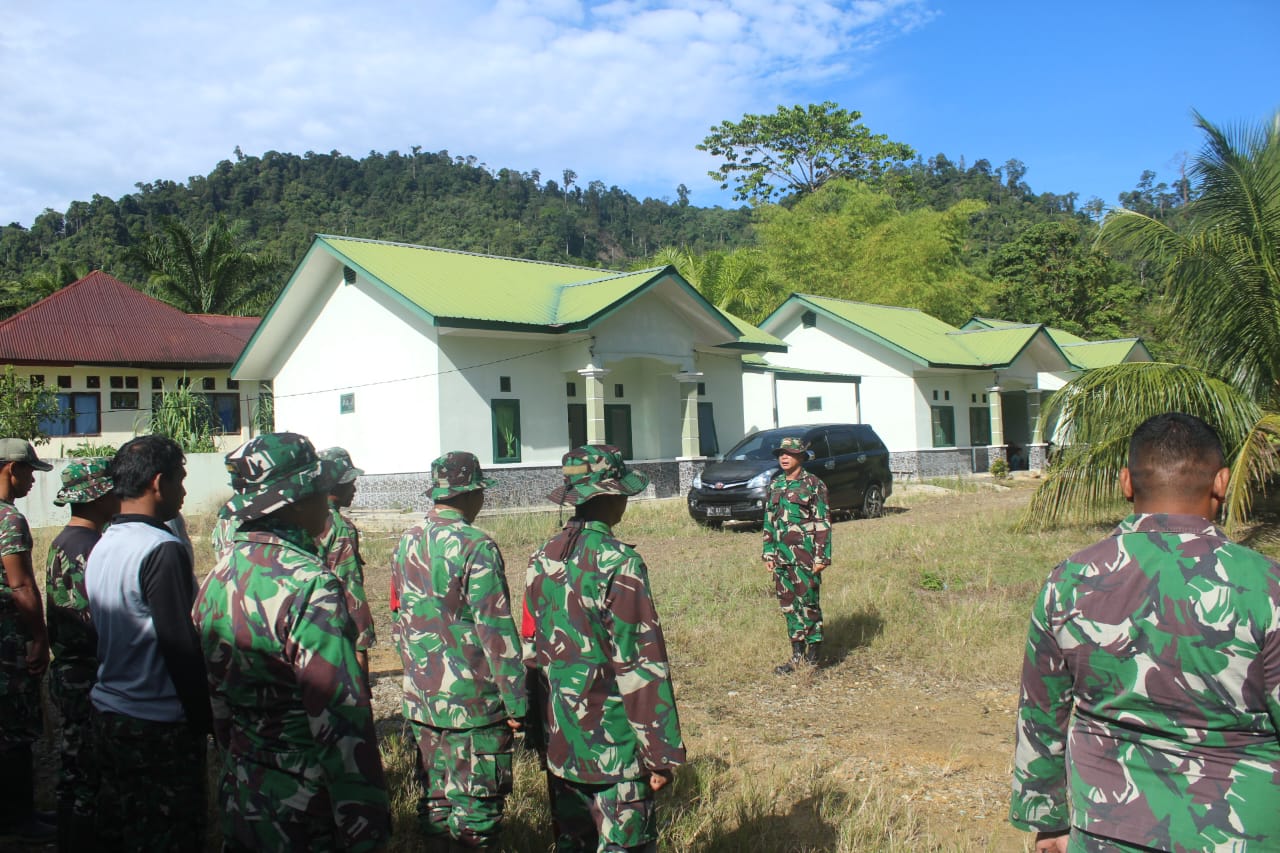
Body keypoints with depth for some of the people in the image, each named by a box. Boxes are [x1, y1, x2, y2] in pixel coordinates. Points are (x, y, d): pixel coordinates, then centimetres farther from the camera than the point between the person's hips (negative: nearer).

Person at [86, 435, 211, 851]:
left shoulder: (102, 545, 7)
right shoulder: (162, 550, -20)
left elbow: (110, 632, 12)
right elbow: (182, 647, -21)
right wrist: (205, 719, -12)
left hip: (107, 712, 8)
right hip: (159, 726, -8)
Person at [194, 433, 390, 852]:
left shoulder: (216, 579, 4)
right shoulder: (309, 585, -23)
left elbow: (216, 701, 13)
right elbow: (341, 719, -25)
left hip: (240, 798, 8)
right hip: (307, 814, -8)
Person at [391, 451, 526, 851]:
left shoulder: (408, 543, 4)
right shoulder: (475, 547, -18)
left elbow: (401, 618, 13)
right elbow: (495, 631, -18)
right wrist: (516, 702, -12)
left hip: (421, 697, 7)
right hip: (472, 699, -7)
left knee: (434, 793, 18)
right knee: (476, 801, 5)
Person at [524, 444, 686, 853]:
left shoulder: (543, 558, 2)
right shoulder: (619, 562, -19)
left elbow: (531, 649, 9)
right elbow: (641, 665, -18)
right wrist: (662, 751, -12)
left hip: (558, 742, 7)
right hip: (613, 743, -7)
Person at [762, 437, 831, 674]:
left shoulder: (813, 485, -4)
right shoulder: (774, 486, 13)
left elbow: (823, 523, -7)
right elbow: (768, 521, 17)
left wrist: (822, 556, -12)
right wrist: (768, 553, 11)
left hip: (806, 555, -6)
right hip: (781, 556, 6)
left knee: (808, 602, -3)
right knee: (788, 604, 9)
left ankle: (813, 653, 9)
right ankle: (797, 653, 18)